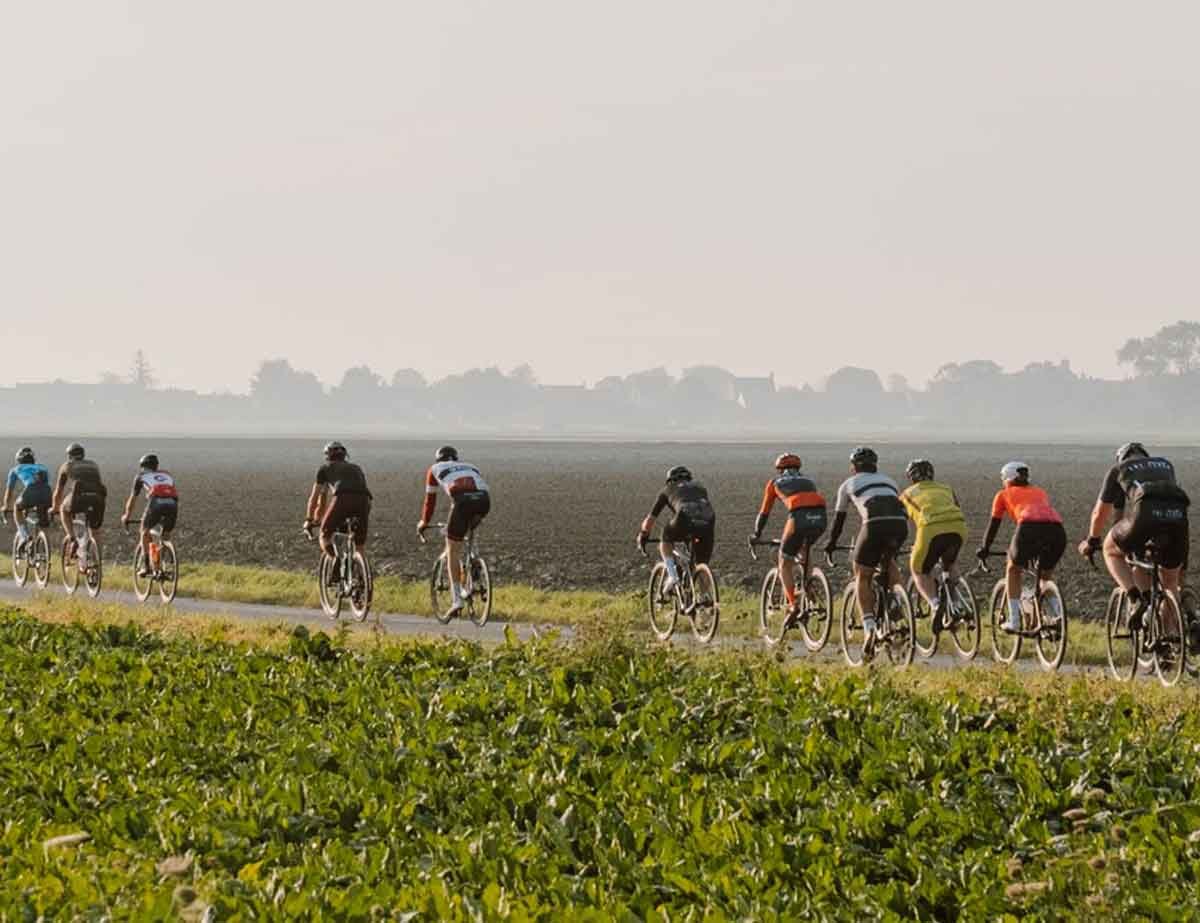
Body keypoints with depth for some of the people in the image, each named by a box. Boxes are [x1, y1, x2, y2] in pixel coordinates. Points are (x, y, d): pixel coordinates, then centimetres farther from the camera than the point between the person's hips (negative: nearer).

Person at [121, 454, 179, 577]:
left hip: (156, 502, -2)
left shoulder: (141, 476, 29)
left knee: (145, 531, 20)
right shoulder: (168, 475, 37)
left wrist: (126, 516, 51)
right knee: (166, 536, 22)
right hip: (172, 504, 3)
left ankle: (146, 566, 12)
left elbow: (132, 499, 35)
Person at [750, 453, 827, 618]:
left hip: (799, 517, -4)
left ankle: (793, 605, -3)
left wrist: (756, 535, 41)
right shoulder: (807, 480, 35)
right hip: (820, 517, 4)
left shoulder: (775, 482, 25)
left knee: (785, 564, 13)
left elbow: (764, 512, 28)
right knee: (804, 548, 36)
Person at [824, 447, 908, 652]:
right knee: (889, 560, 35)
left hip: (875, 524, -4)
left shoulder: (849, 484, 25)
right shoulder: (888, 481, 34)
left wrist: (831, 543, 47)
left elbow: (839, 518, 31)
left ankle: (869, 627, -8)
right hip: (900, 523, 4)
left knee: (862, 576, 10)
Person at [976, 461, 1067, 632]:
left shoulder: (1004, 495, 27)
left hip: (1029, 528, -3)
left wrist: (984, 549, 45)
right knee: (1046, 576, 30)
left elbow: (993, 525, 31)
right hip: (1057, 530, 3)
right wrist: (1038, 551, 57)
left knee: (1013, 570, 24)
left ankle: (1014, 621, 16)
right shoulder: (1040, 493, 37)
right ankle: (1056, 614, 12)